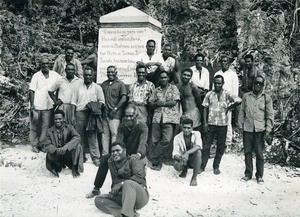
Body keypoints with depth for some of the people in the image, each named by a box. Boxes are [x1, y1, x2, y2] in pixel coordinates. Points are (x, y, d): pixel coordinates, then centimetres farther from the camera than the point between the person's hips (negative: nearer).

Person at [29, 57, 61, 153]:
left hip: (48, 105, 2)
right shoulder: (36, 76, -3)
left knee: (46, 126, 6)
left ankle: (41, 144, 17)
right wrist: (32, 105, -11)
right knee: (34, 126, 6)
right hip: (37, 105, -2)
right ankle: (34, 145, 17)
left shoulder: (54, 75, 3)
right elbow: (31, 91, -4)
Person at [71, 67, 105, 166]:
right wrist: (73, 115, 3)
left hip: (91, 114, -2)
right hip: (79, 113, 2)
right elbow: (73, 102, 11)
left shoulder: (97, 87, 9)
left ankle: (96, 158, -3)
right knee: (80, 136, 3)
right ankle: (81, 157, 13)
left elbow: (101, 101, 7)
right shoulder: (78, 87, 13)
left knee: (92, 136, -6)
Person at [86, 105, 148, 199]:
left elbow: (143, 142, -32)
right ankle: (96, 189, -7)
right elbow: (118, 141, -15)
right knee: (104, 159, -15)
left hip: (136, 155, -4)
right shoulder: (122, 126, -2)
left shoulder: (142, 126, -15)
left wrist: (138, 154, -54)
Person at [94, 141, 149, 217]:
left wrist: (121, 184, -28)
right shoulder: (111, 162, 16)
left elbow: (139, 177, -20)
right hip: (121, 196, 6)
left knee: (128, 183, -36)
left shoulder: (133, 161, -3)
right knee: (98, 200, -12)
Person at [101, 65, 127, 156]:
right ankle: (104, 154, 11)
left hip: (115, 114, -5)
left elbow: (124, 98, -5)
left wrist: (115, 109, -10)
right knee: (105, 134, 6)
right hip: (104, 113, 5)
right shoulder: (104, 84, 17)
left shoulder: (120, 84, 1)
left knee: (114, 133, -8)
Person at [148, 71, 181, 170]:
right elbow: (151, 104, 14)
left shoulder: (173, 88, 10)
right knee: (155, 141, -2)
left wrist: (162, 103, -5)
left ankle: (151, 159, -6)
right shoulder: (156, 90, 19)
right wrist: (157, 103, -6)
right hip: (157, 117, 3)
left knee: (166, 140, -14)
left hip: (169, 118, -3)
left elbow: (174, 102, -2)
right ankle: (157, 163, 7)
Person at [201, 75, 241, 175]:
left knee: (220, 147, 8)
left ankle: (216, 166, 21)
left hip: (222, 124, 0)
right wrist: (205, 122, -4)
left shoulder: (227, 94, -1)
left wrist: (228, 108, -6)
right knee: (206, 146, 2)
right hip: (210, 123, 0)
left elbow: (239, 101, -10)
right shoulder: (209, 94, 2)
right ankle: (202, 166, 10)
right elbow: (205, 109, 3)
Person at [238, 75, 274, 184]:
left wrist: (268, 130, -5)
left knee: (259, 153, 0)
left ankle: (259, 175, 12)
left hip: (260, 130, -2)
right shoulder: (246, 96, 7)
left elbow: (270, 115, 2)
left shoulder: (267, 98, 2)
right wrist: (241, 125, 5)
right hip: (247, 129, 2)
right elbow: (241, 112, 11)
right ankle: (248, 174, 18)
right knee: (247, 152, 6)